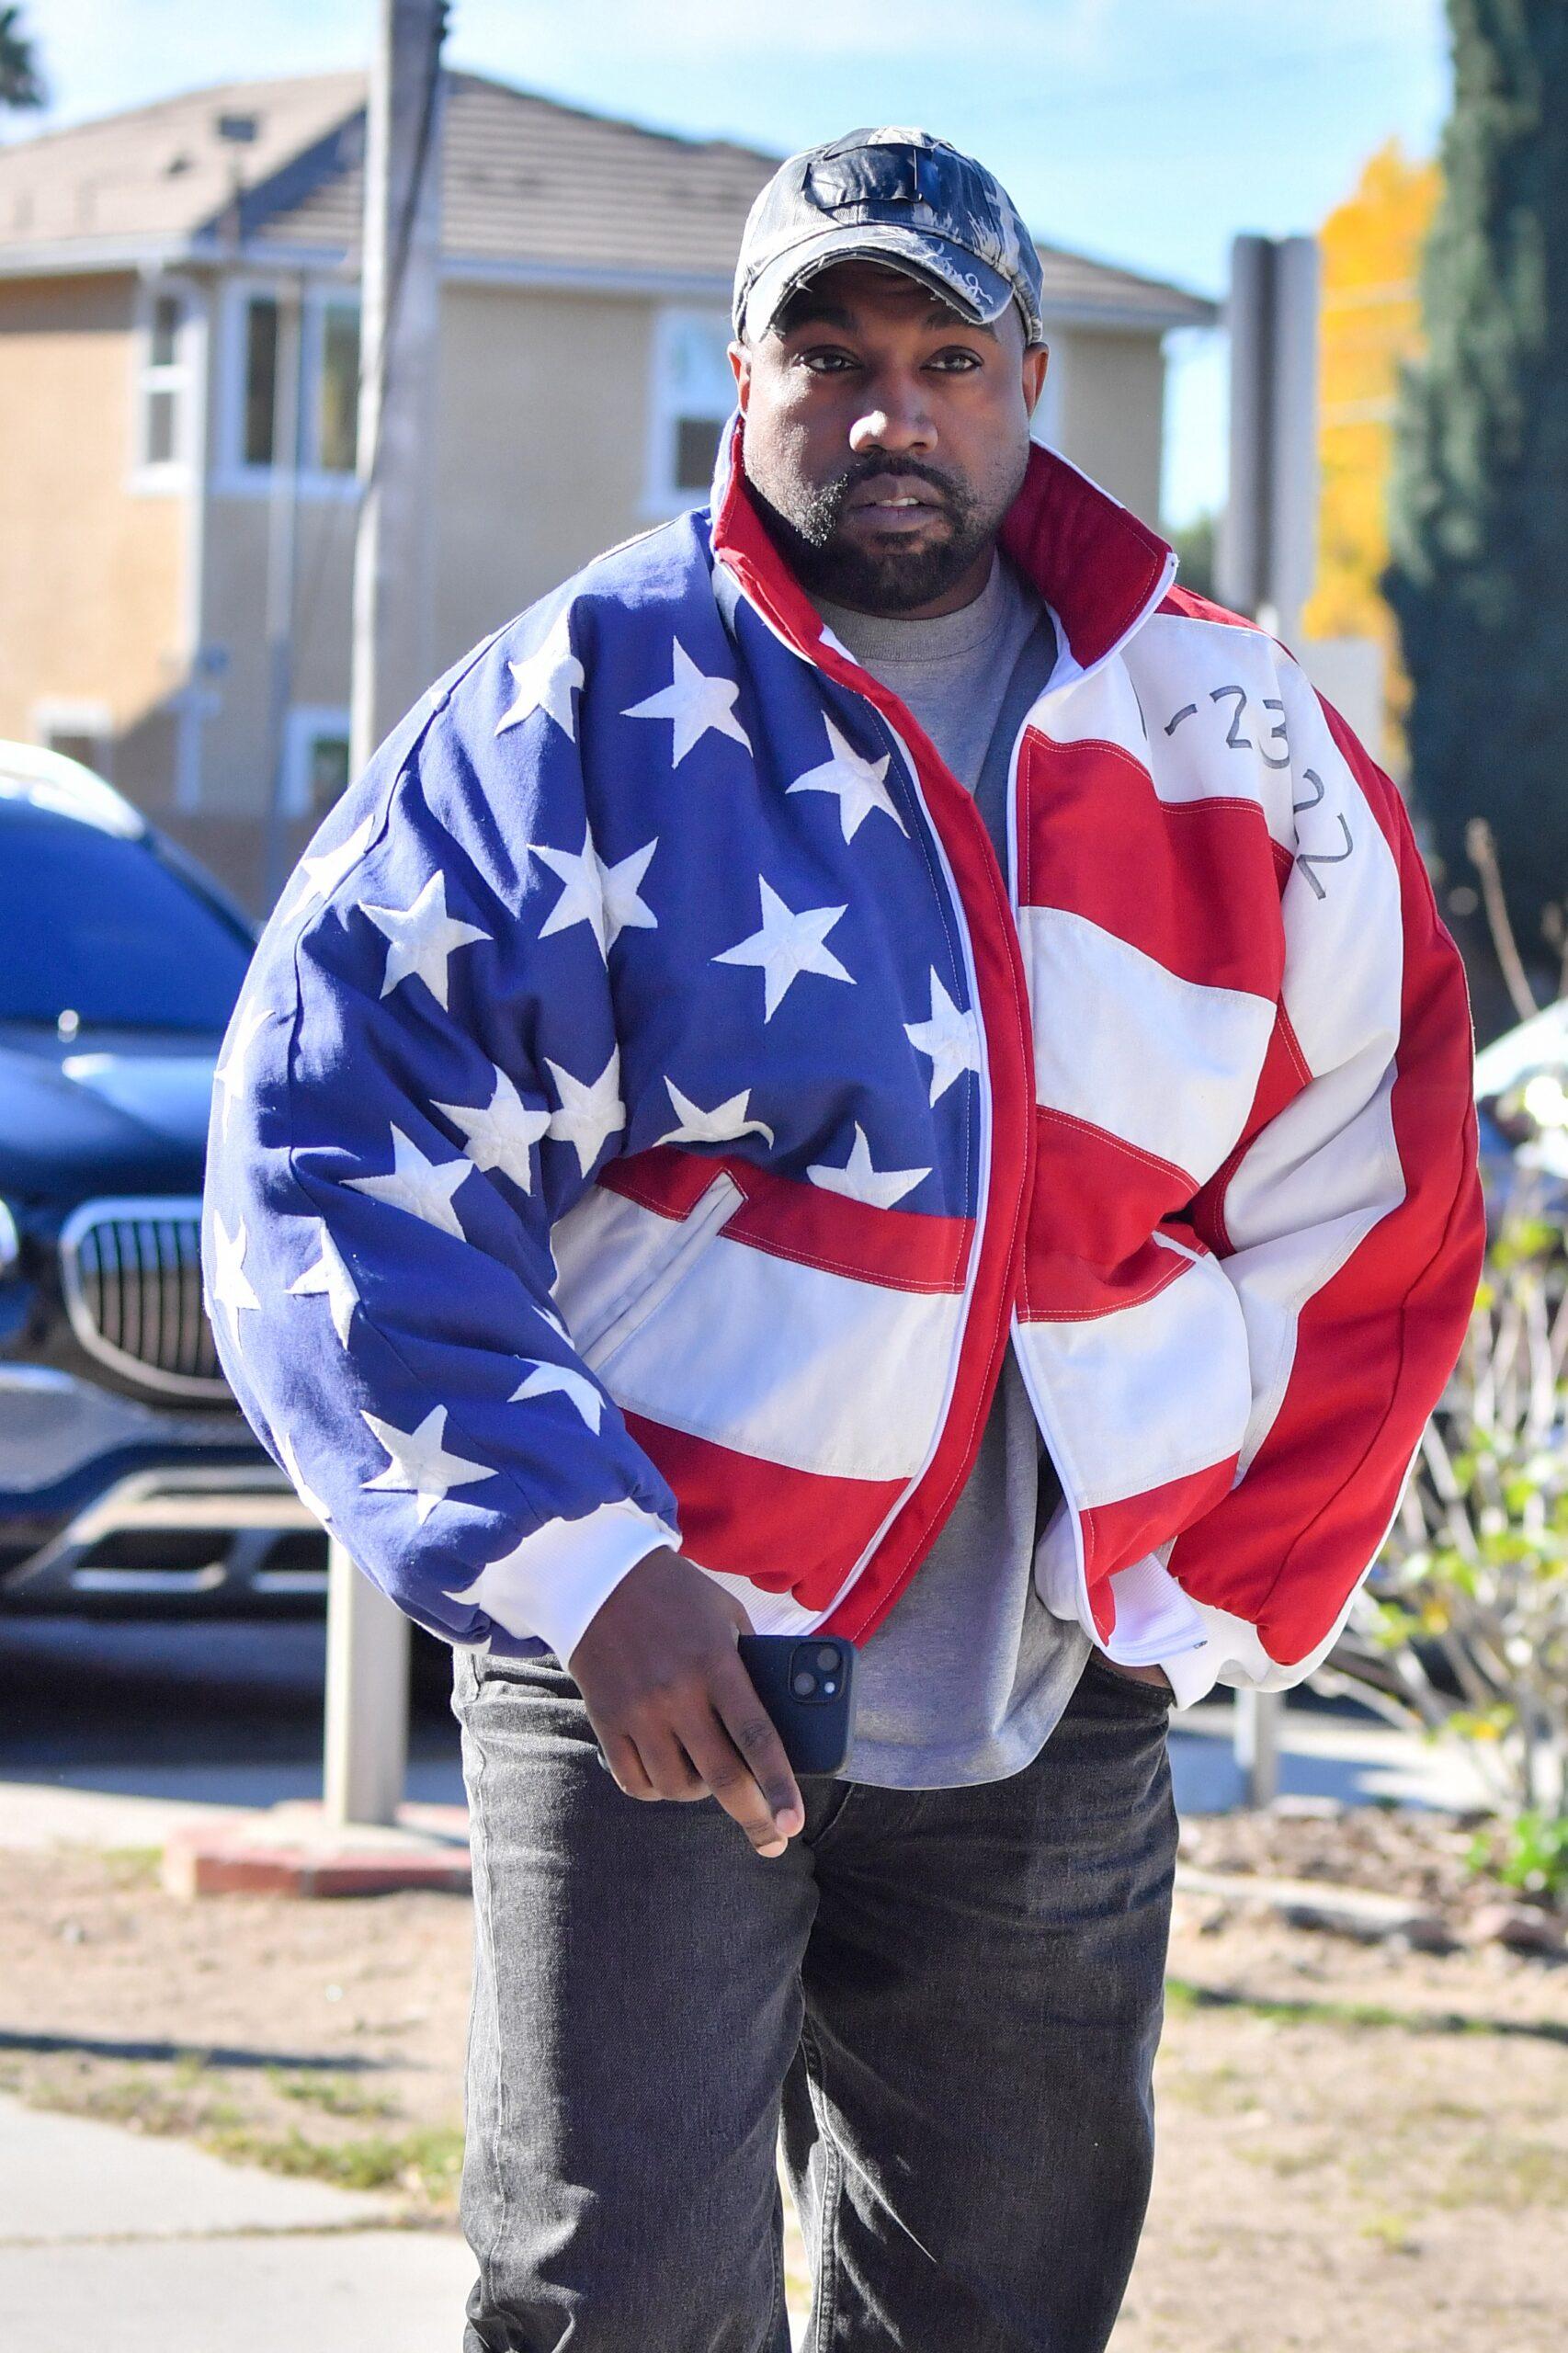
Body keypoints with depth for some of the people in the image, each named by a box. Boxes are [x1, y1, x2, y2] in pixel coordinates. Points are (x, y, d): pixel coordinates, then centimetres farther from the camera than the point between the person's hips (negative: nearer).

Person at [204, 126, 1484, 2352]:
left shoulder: (1241, 745, 7)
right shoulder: (583, 709, -3)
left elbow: (1366, 1217, 15)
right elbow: (335, 1160, -7)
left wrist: (1192, 1610, 8)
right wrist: (582, 1565, -17)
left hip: (1045, 1724, 4)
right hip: (646, 1659, -3)